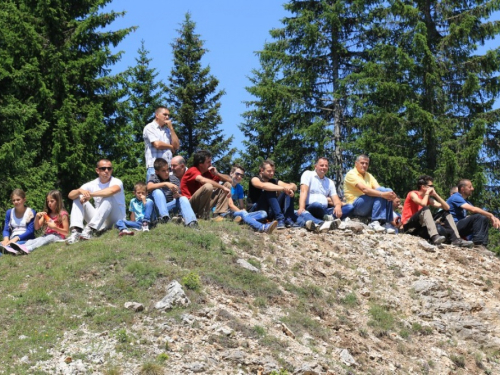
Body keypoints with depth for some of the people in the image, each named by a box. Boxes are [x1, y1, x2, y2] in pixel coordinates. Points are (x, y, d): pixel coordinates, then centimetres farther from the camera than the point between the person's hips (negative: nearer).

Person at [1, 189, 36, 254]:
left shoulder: (31, 212, 4)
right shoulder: (9, 212, 17)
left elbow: (30, 231, -4)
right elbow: (6, 229, 12)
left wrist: (16, 238, -19)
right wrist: (6, 239, -12)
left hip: (26, 240, -4)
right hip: (13, 240, 4)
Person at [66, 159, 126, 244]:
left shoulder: (116, 182, -8)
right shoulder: (92, 185, 4)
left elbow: (112, 190, -35)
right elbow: (70, 195, -4)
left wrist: (90, 194, -30)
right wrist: (80, 191, -27)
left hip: (116, 220, -5)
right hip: (100, 222, 5)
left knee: (108, 197, -30)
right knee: (78, 198, -5)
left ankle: (90, 230, -39)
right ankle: (76, 231, -27)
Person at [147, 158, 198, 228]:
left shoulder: (174, 179, 9)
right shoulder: (153, 177, 1)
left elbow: (179, 195, 2)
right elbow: (149, 187, -23)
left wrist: (177, 195, -24)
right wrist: (165, 184, -32)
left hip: (169, 206, 3)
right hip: (158, 207, -3)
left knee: (183, 199, -23)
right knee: (157, 192, -29)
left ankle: (191, 222, -46)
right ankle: (164, 217, -42)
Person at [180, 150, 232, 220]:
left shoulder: (208, 172, 9)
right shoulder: (193, 171, -12)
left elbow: (229, 179, 9)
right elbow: (203, 180, -34)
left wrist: (217, 174, -9)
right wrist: (223, 188, -32)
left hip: (203, 203, 8)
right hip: (190, 204, -8)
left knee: (227, 184, 4)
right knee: (208, 186, -34)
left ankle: (219, 214, -11)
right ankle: (203, 216, -20)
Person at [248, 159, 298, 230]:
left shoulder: (274, 181, 13)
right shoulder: (255, 179, -3)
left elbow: (294, 186, 1)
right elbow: (263, 186, -28)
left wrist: (290, 188, -24)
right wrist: (283, 188, -36)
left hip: (272, 213, 5)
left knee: (289, 192, -5)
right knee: (269, 190, -25)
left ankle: (289, 219, -24)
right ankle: (280, 219, -38)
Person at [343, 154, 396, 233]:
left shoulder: (369, 176, 18)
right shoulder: (351, 174, -7)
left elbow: (378, 188, 2)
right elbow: (364, 189, -22)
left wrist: (389, 195, -22)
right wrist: (382, 194, -34)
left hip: (369, 208, 7)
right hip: (354, 207, -7)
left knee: (388, 191, -13)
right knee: (379, 192, -25)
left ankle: (386, 223, -19)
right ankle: (375, 222, -30)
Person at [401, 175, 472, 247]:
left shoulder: (429, 198, 14)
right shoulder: (413, 194, -7)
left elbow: (447, 207, 5)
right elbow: (423, 204, -29)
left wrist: (436, 195, -2)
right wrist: (427, 193, -11)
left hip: (422, 226, 8)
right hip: (409, 226, -8)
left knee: (446, 213, 6)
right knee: (425, 209, -32)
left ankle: (455, 239, -14)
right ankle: (435, 237, -50)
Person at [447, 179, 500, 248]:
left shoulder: (465, 201, 18)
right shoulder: (455, 198, -12)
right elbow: (473, 209, -23)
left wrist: (493, 219, -8)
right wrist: (490, 215, -21)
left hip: (460, 228, 9)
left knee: (484, 219, 4)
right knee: (477, 217, -23)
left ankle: (483, 245, -8)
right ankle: (478, 244, -28)